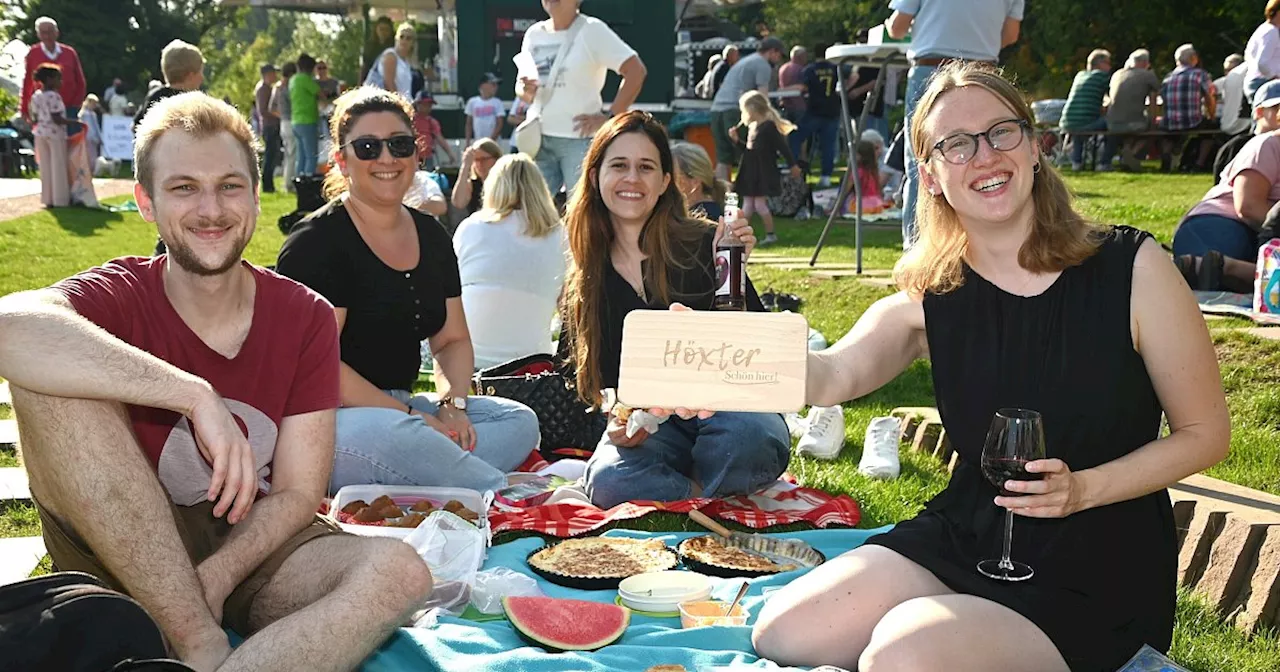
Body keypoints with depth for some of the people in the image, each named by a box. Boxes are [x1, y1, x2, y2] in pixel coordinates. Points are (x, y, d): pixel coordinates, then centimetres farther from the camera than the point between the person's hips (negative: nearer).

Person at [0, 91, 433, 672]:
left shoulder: (306, 318, -3)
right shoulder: (118, 299, -9)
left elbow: (297, 495, -5)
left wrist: (208, 583, -21)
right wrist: (197, 397, -39)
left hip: (253, 548, 1)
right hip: (121, 554, -1)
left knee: (398, 574, -28)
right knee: (54, 382, -26)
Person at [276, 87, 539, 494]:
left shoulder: (431, 237, 13)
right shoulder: (318, 241, -9)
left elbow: (453, 341, 16)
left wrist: (452, 404, -5)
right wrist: (414, 417, -19)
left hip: (401, 407, 8)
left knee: (519, 422, -10)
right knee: (384, 433, -40)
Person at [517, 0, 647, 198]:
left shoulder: (592, 30, -5)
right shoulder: (534, 34, 11)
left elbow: (636, 71, -10)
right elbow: (521, 85, 18)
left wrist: (610, 117, -13)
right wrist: (525, 92, -7)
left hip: (579, 138, -5)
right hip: (537, 137, 6)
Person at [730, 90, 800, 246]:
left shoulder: (769, 126, -16)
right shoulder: (751, 127, 10)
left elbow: (782, 147, -14)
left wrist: (793, 165, -12)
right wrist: (736, 139, 5)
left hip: (764, 172, -9)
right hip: (750, 171, 9)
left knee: (760, 203, -6)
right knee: (747, 203, 11)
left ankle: (770, 234, 6)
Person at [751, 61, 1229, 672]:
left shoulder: (1130, 267, -10)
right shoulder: (927, 302, -2)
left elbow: (1204, 432, -4)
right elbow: (833, 373, -20)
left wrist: (1083, 488, -19)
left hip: (1096, 572, -3)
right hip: (964, 538, 4)